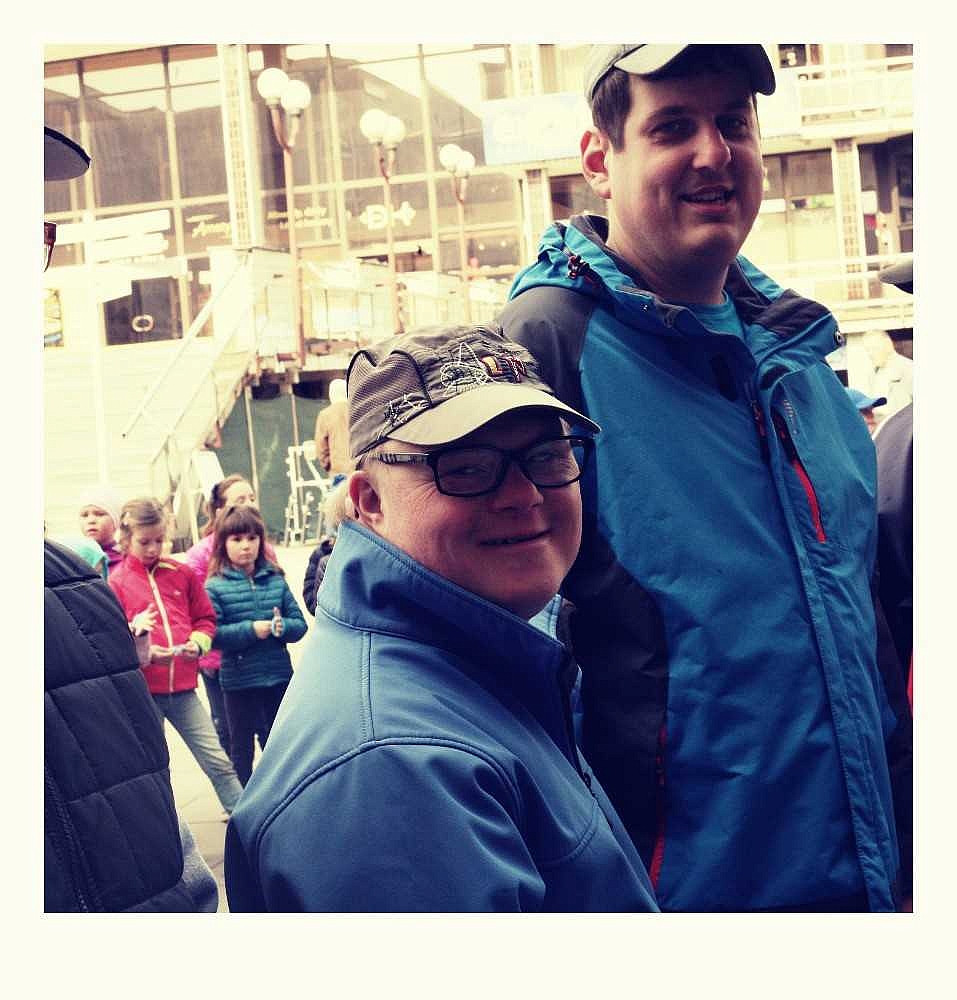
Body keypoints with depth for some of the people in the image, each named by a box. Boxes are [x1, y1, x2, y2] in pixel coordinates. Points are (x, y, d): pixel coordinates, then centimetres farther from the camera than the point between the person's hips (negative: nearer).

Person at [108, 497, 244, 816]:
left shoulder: (181, 573, 7)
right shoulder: (115, 581, -2)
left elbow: (205, 619, 13)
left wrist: (197, 643, -7)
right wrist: (142, 651, -20)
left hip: (183, 687, 2)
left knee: (217, 761, 1)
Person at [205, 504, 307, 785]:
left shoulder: (275, 579, 3)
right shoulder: (215, 586, -7)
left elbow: (300, 623, 2)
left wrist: (282, 627, -18)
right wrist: (252, 630, -22)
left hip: (279, 677, 3)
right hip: (239, 681, -3)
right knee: (242, 748, 11)